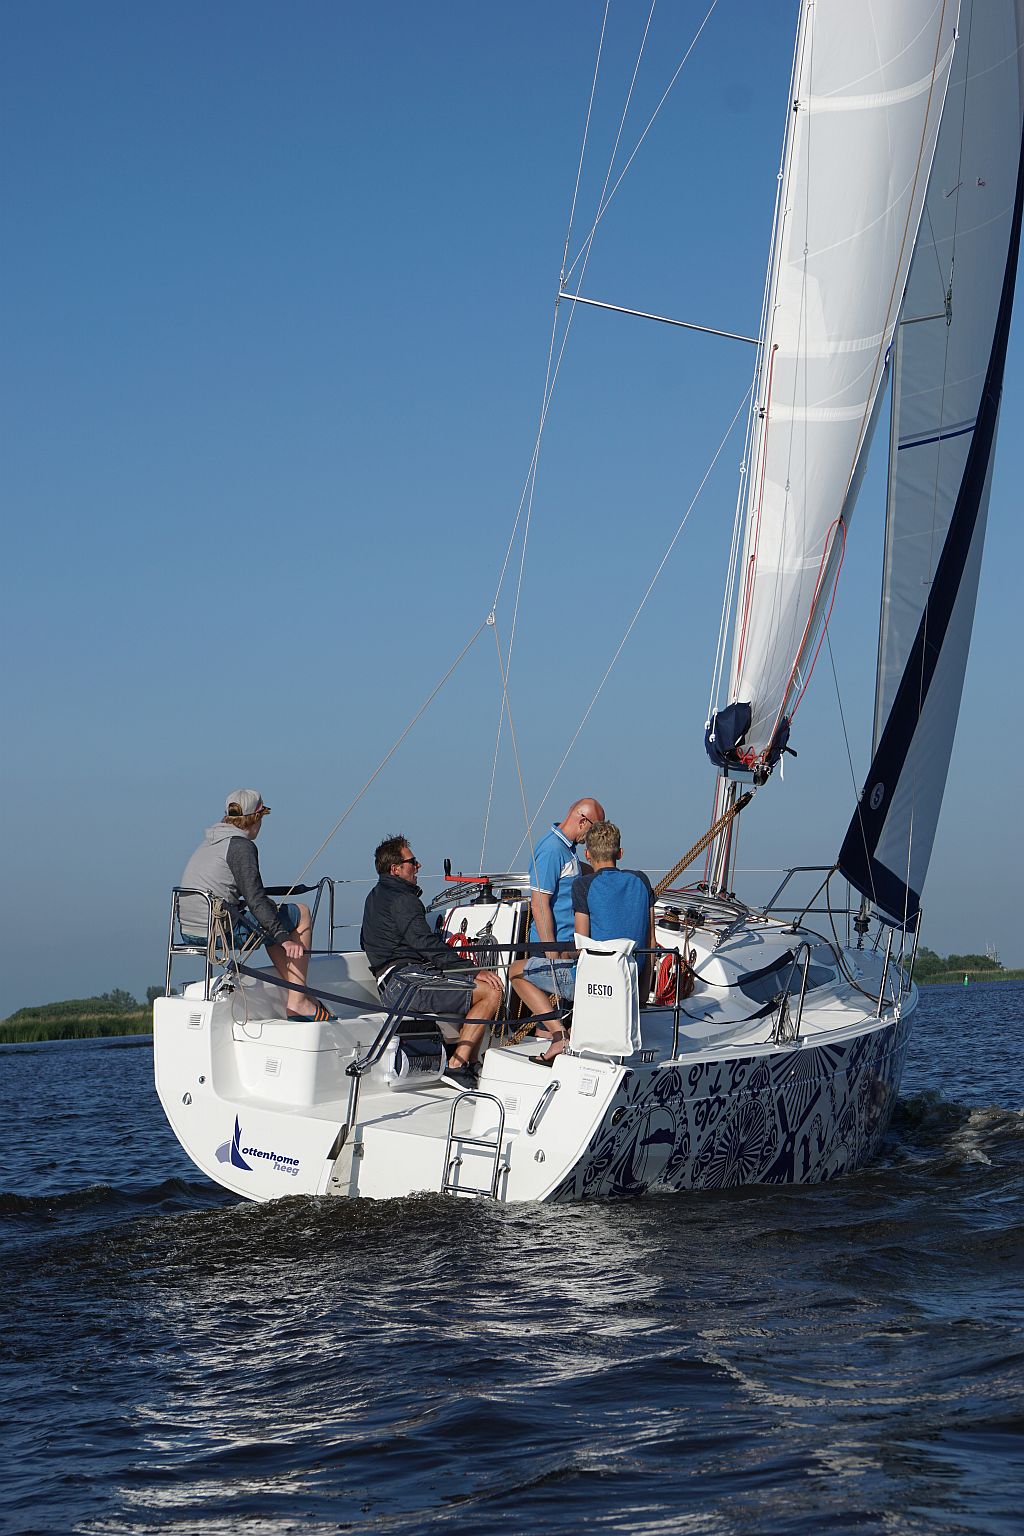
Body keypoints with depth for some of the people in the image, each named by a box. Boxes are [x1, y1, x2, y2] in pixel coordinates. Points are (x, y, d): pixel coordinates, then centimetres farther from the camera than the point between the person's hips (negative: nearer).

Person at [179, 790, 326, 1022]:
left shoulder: (209, 843, 18)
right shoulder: (241, 846, -10)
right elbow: (255, 899, -17)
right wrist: (285, 938, -17)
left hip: (189, 933, 9)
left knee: (272, 918, 29)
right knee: (301, 914, 5)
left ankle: (295, 996, 24)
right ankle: (298, 1001, 1)